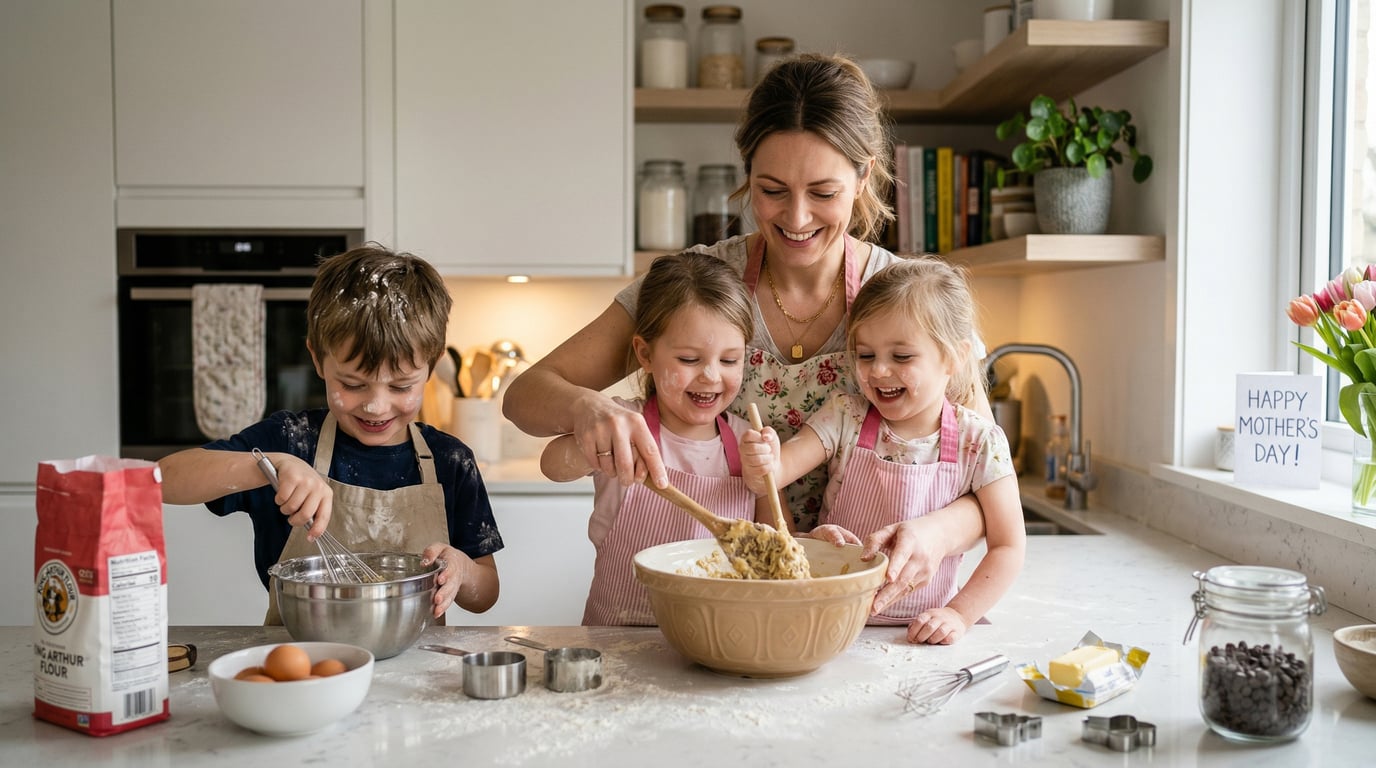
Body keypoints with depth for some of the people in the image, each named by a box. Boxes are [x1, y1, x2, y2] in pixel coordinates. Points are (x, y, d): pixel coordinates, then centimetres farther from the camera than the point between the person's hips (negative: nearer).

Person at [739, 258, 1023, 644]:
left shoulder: (980, 443, -5)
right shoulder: (844, 417, -2)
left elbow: (1008, 546, -2)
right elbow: (782, 466, -13)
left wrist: (959, 613, -11)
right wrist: (762, 467, -35)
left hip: (922, 633, -2)